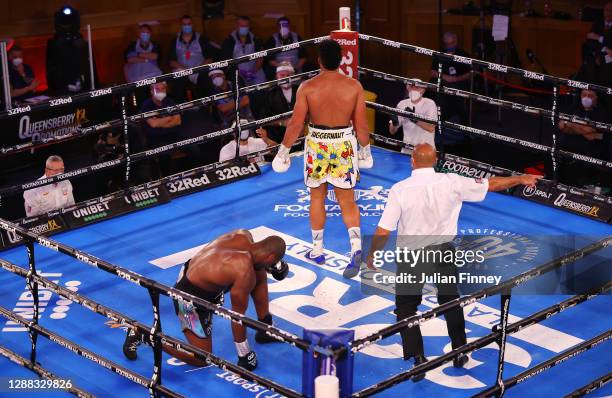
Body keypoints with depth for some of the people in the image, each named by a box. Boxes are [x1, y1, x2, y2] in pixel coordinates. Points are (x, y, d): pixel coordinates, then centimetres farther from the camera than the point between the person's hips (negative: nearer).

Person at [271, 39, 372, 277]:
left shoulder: (307, 87, -10)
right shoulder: (354, 86, -6)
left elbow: (296, 124, -10)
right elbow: (361, 125, -3)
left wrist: (284, 151, 1)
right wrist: (365, 149, 12)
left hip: (317, 145, -1)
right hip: (344, 145, 1)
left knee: (317, 197, 16)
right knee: (347, 202, 7)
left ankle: (317, 251, 25)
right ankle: (356, 247, -12)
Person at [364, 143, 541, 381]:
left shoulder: (400, 189, -17)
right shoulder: (451, 183, -11)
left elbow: (383, 231, -15)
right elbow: (491, 184, 1)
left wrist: (372, 255, 3)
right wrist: (521, 179, 17)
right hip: (443, 252, 3)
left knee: (405, 308, 13)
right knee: (451, 301, 23)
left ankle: (418, 358, 5)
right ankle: (459, 354, 32)